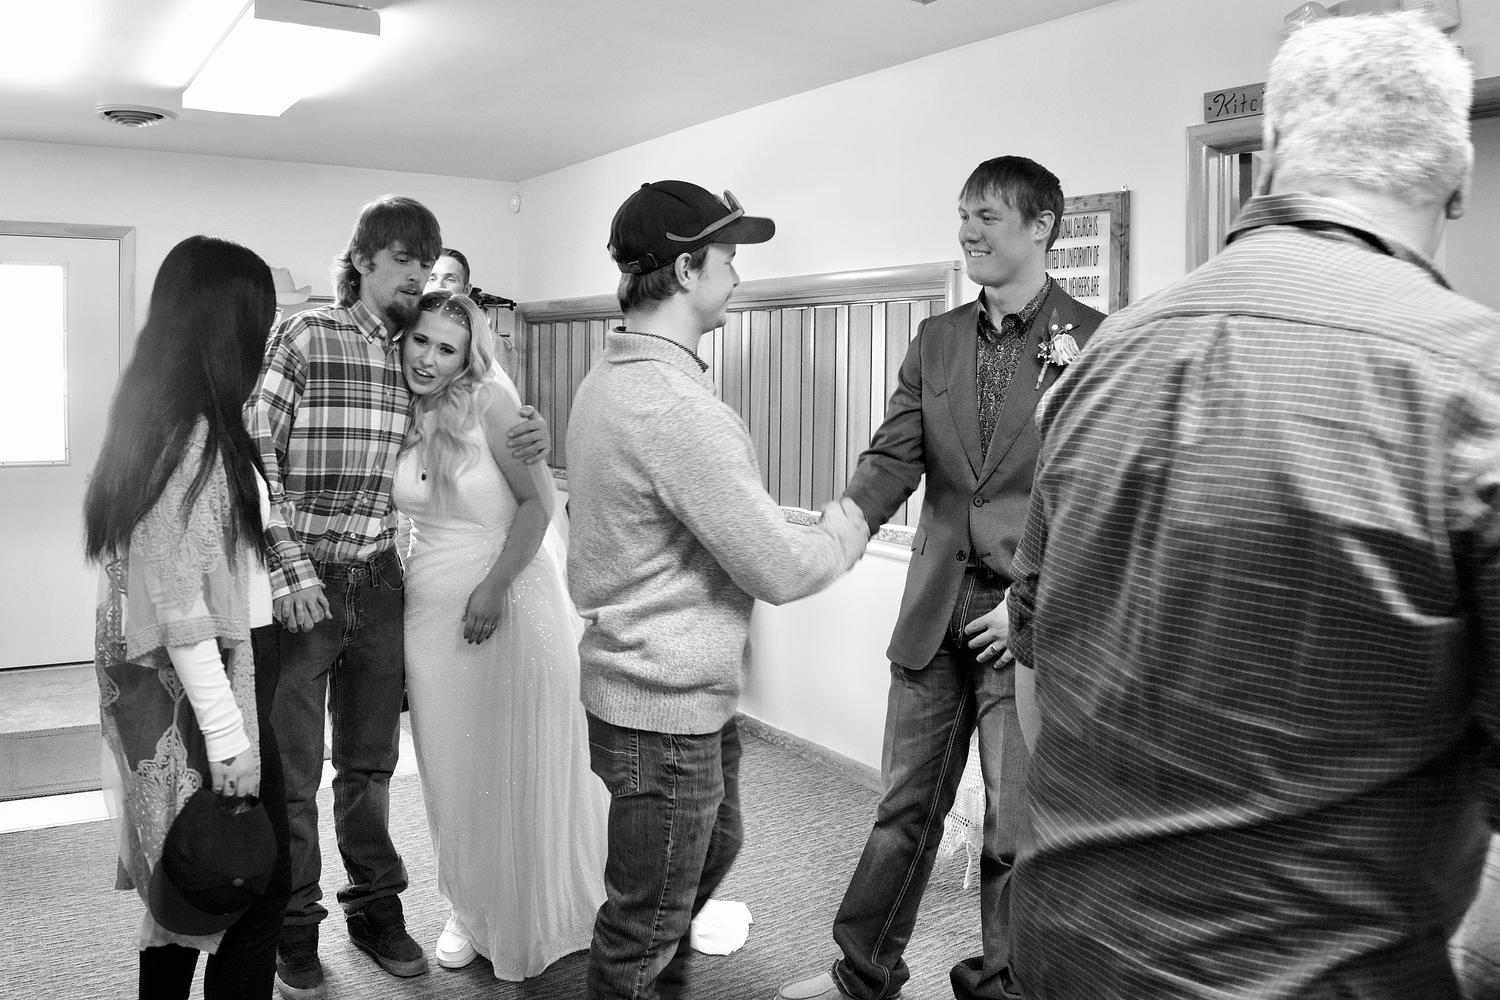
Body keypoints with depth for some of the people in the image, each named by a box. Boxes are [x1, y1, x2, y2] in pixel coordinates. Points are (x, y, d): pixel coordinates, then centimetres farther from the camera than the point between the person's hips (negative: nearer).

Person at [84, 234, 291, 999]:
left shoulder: (155, 418, 9)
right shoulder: (192, 434, -19)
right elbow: (178, 605, -21)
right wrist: (226, 733, -20)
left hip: (159, 684, 9)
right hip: (200, 686, -9)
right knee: (259, 882, 2)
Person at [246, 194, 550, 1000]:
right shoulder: (304, 337, -6)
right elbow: (255, 450, -11)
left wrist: (525, 444, -8)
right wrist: (289, 565, -17)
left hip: (380, 580, 4)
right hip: (303, 581, -4)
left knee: (370, 761, 16)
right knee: (292, 769, 7)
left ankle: (375, 907, 31)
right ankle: (294, 927, 24)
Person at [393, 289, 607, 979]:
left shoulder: (490, 401, -12)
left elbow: (538, 501, -12)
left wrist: (495, 586, -17)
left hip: (511, 597, -4)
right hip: (432, 605, 4)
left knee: (519, 762, 7)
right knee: (454, 767, 11)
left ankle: (541, 915, 27)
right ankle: (473, 911, 31)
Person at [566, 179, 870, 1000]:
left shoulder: (606, 379, 6)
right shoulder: (677, 406, -26)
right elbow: (779, 571, -23)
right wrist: (846, 532, -2)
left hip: (685, 689, 10)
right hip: (667, 705, -10)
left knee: (714, 848, 29)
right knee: (647, 922, 9)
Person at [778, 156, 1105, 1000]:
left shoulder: (1095, 341, -6)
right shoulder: (936, 340, 9)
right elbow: (892, 461, 1)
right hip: (936, 610, 5)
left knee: (1013, 826, 8)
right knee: (906, 807, 17)